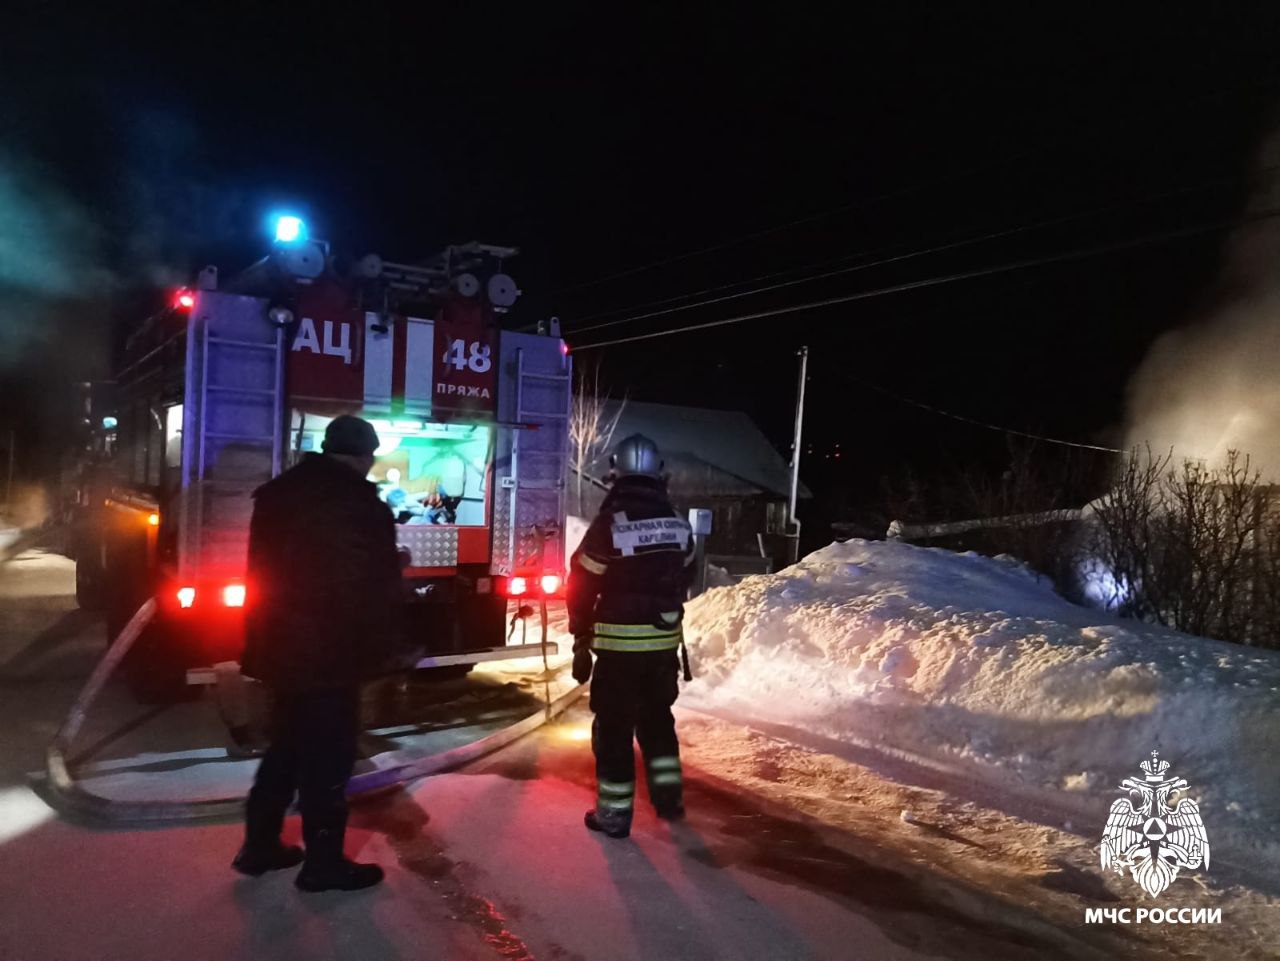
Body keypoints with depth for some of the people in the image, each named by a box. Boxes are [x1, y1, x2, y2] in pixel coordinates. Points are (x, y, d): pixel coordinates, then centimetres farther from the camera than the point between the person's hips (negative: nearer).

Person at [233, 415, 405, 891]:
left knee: (288, 745, 20)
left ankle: (260, 845, 29)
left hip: (280, 644, 8)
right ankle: (324, 861, 13)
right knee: (328, 754, 3)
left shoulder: (276, 495, 9)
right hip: (331, 652, -8)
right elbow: (379, 588, -13)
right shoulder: (363, 507, -15)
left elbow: (263, 574, 16)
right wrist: (382, 647, -3)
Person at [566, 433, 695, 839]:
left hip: (619, 644, -5)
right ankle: (668, 795, 28)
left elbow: (583, 587, -10)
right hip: (664, 642, 5)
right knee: (657, 718, 23)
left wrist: (581, 642, 1)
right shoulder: (679, 525, 2)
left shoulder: (608, 525, -14)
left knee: (614, 727, 6)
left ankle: (614, 814, 13)